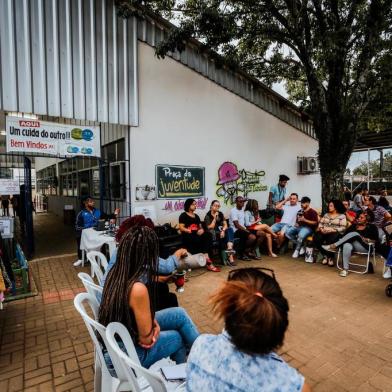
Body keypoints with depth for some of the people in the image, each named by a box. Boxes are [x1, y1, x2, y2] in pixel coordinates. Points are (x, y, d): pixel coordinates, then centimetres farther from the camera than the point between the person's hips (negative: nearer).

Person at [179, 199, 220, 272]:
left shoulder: (196, 216, 25)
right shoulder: (183, 215, 5)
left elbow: (200, 227, 23)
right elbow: (181, 228, -6)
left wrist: (201, 230, -4)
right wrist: (193, 232, -18)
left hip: (197, 235, 6)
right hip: (187, 236, -5)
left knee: (208, 235, -27)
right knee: (201, 239, -34)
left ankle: (206, 258, -35)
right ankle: (208, 261, -28)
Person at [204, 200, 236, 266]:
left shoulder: (220, 214, 12)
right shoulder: (208, 215, -3)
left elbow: (225, 225, 3)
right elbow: (210, 228, -12)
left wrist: (223, 230, -18)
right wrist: (215, 218, -14)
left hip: (221, 232, 5)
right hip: (213, 235, -5)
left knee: (230, 229, -27)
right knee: (227, 235, -32)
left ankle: (229, 248, -46)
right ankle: (230, 256, -37)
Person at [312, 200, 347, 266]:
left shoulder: (342, 216, 6)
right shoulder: (326, 215, 22)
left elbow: (343, 228, -5)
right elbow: (320, 223, 16)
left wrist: (332, 230, -17)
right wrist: (321, 229, -7)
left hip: (335, 234, -4)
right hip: (324, 233, 4)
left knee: (330, 241, -38)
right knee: (316, 238, -28)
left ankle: (330, 257, -7)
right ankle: (325, 255, -5)